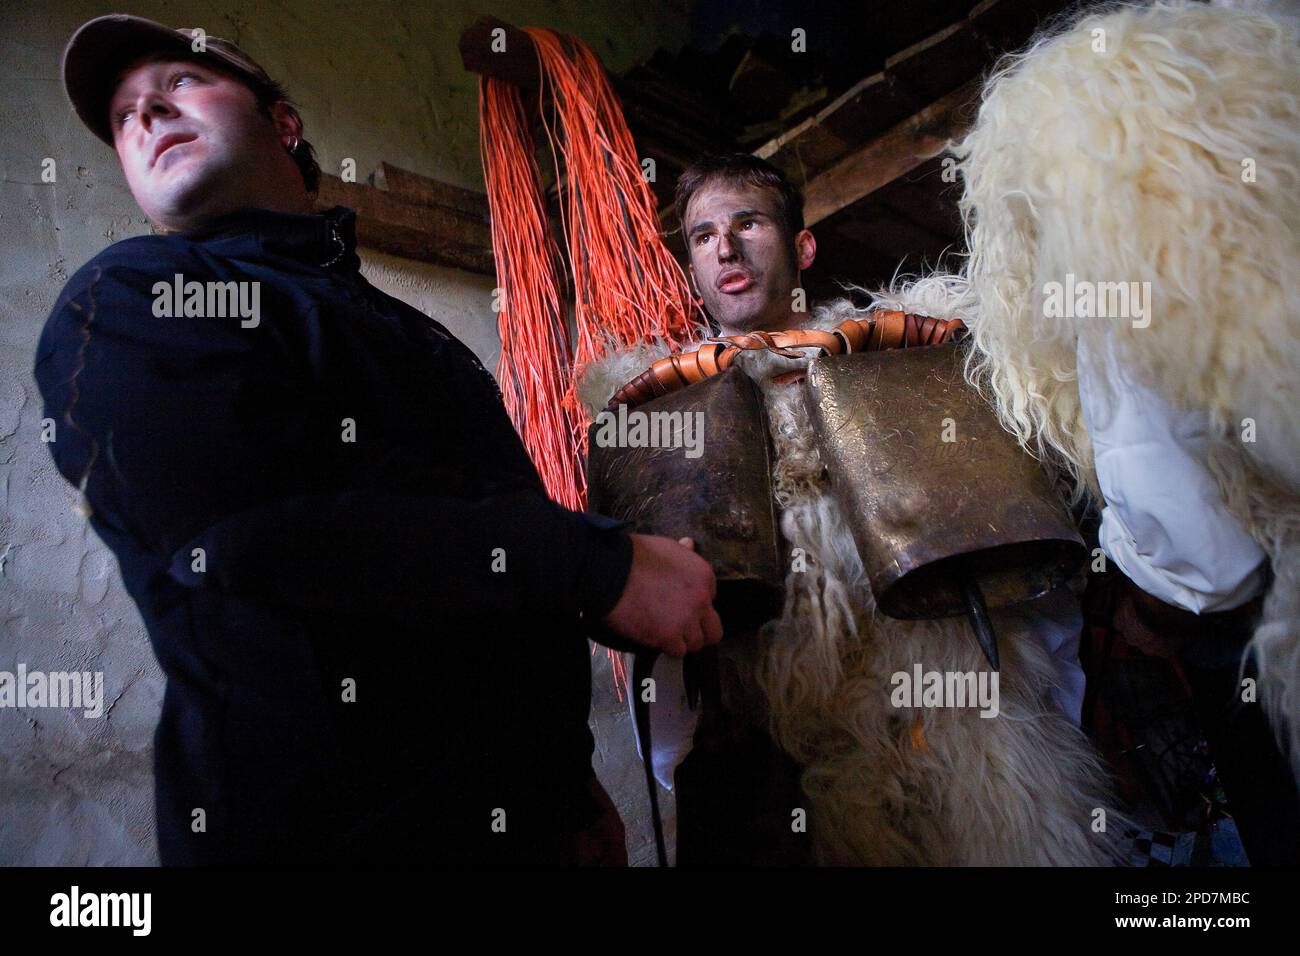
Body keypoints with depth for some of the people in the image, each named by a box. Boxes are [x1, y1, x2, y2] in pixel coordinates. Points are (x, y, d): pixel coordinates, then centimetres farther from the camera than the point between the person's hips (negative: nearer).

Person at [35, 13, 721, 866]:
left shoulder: (408, 327, 15)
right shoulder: (126, 304, -5)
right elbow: (259, 535, -22)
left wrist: (569, 774, 15)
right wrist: (603, 564, -19)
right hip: (332, 826, -6)